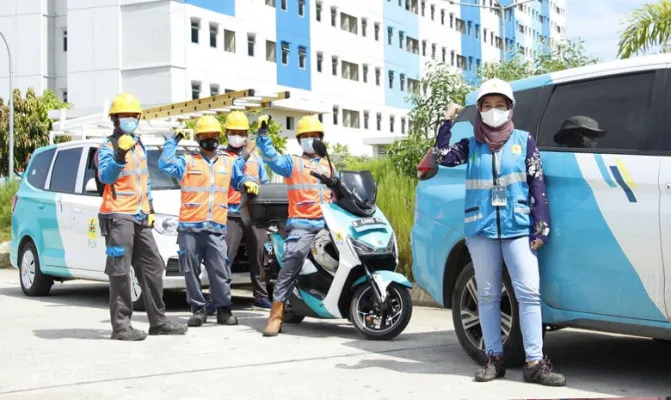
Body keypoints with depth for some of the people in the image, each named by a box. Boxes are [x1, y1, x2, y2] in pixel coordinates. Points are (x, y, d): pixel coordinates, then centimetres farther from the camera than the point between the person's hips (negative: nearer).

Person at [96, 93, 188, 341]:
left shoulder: (139, 146, 19)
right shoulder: (108, 147, -6)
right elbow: (105, 176, -24)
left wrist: (150, 208, 19)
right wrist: (120, 155, -39)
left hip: (140, 217, 8)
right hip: (118, 217, -8)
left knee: (152, 267, 10)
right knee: (120, 272, -9)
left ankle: (158, 321, 17)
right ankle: (121, 326, -7)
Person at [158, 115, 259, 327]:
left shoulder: (229, 163, 19)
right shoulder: (187, 162, 10)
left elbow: (239, 178, 26)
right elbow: (165, 165, -3)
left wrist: (247, 182, 3)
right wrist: (174, 140, 0)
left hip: (216, 227, 1)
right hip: (189, 227, -1)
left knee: (220, 270, -6)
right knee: (191, 270, 1)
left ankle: (223, 309, 2)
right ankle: (198, 309, 10)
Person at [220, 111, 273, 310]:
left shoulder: (255, 156, 20)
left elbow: (265, 182, 26)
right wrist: (245, 155, -14)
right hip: (232, 214, -5)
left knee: (258, 256, 7)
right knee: (225, 257, -11)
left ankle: (260, 296, 15)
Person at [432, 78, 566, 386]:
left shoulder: (524, 141, 7)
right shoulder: (471, 145, 11)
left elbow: (537, 185, 4)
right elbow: (442, 156, -4)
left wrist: (541, 228, -2)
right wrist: (447, 122, -8)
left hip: (517, 228, -1)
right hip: (481, 230, 2)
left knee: (529, 293, -9)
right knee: (488, 296, 6)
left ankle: (535, 363, -7)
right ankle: (494, 358, 14)